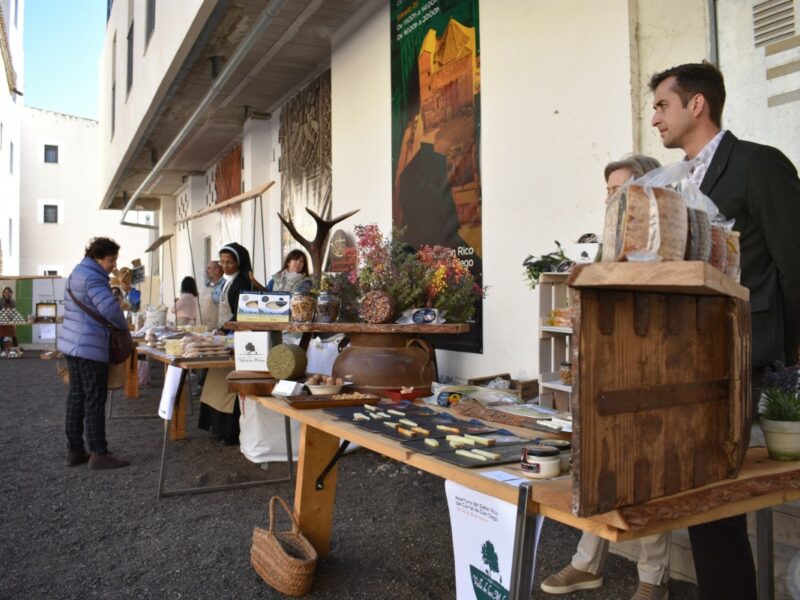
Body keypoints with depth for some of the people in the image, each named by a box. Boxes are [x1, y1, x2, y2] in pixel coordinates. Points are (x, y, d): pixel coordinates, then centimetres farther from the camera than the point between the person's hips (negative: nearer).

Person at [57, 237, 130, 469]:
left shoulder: (77, 272, 18)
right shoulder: (93, 276, -15)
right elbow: (109, 308, -25)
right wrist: (124, 326, -7)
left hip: (72, 343, 10)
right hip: (90, 346, -10)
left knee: (76, 397, 12)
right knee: (95, 399, -5)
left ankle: (74, 450, 18)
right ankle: (98, 454, 0)